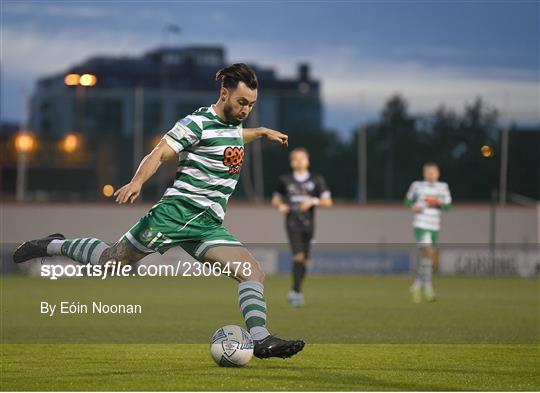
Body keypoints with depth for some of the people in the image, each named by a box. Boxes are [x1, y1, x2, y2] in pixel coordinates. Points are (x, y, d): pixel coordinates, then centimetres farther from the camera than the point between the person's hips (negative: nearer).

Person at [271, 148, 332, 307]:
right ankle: (296, 291, -22)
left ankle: (295, 291, 23)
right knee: (298, 256, -19)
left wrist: (313, 201, -14)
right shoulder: (285, 180, 8)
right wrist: (280, 205, -3)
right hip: (292, 223, -2)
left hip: (308, 224, 2)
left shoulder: (316, 181, 6)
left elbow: (327, 201, 3)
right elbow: (276, 199, 19)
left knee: (304, 260, 6)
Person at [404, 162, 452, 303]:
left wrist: (440, 203, -12)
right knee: (427, 253, -18)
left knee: (426, 256, 10)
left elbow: (448, 206, 8)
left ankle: (416, 286, 27)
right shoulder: (417, 186, 3)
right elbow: (408, 200, 15)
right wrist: (413, 206, -5)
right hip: (421, 225, -4)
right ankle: (428, 288, -17)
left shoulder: (443, 187, 8)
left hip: (434, 227, 4)